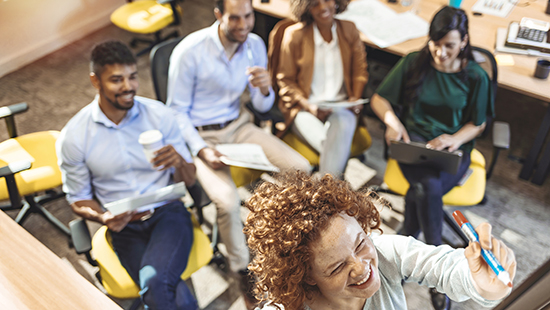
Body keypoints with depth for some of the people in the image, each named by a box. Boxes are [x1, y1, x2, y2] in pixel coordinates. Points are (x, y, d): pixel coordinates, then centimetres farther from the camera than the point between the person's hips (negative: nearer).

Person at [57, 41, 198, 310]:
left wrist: (179, 162, -21)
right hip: (125, 228, 0)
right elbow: (78, 199, 7)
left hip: (168, 213, 1)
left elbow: (189, 180, 2)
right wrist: (104, 218, -14)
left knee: (155, 282, -29)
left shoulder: (160, 115, -3)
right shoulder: (73, 137, -4)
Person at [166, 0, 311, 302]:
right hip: (200, 135, -5)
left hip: (238, 125, 5)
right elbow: (177, 112, -8)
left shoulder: (255, 45, -2)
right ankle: (243, 269, 1)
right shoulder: (189, 51, -17)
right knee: (228, 201, -29)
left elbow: (263, 107, 7)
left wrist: (264, 89, -18)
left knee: (301, 168, -12)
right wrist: (201, 150, -23)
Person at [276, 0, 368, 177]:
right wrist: (309, 106, -13)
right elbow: (285, 80, 2)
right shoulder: (294, 35, -1)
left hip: (341, 106, 2)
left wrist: (356, 98, -1)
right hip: (304, 109, -2)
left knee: (343, 125, -35)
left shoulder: (349, 30, 10)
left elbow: (359, 70, 18)